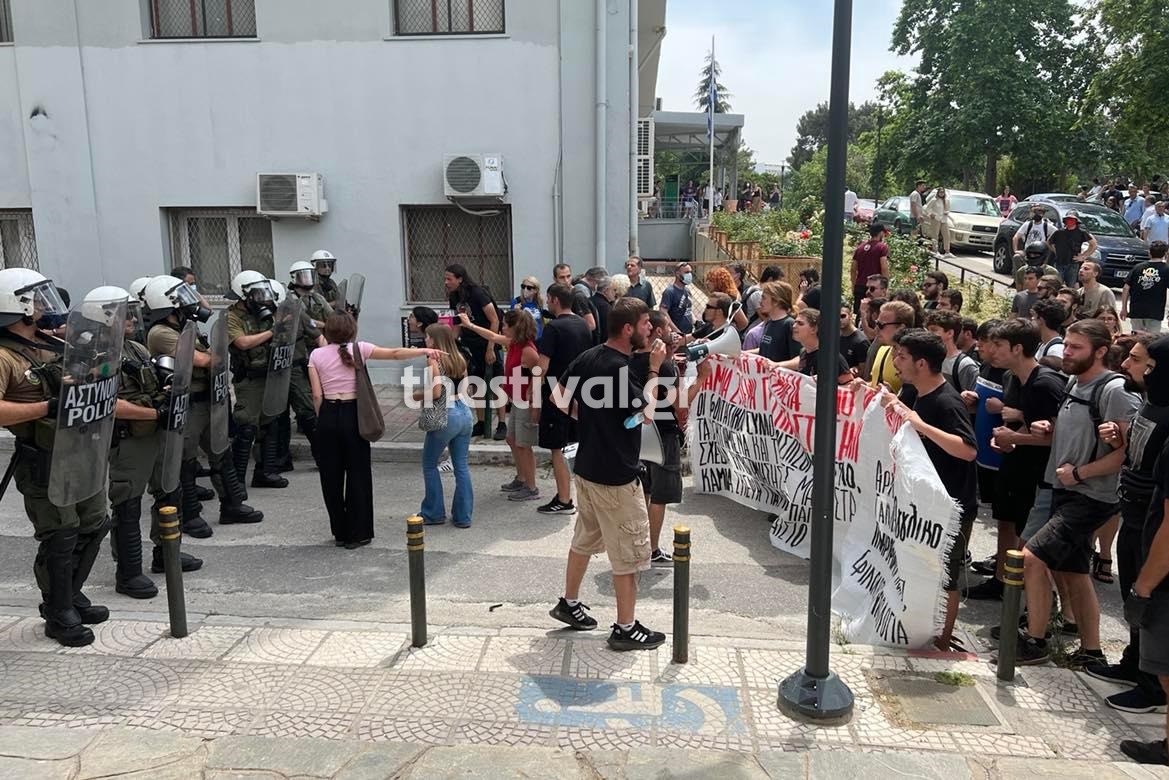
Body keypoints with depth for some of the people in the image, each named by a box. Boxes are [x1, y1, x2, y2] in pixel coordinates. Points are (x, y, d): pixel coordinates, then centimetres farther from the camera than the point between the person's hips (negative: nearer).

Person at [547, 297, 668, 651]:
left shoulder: (590, 356, 3)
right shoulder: (618, 368, -24)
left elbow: (560, 396, 11)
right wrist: (654, 370, -9)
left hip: (589, 466, 9)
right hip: (616, 475, -9)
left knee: (585, 538, 23)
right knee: (628, 553, 3)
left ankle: (569, 603, 37)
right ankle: (626, 629, 13)